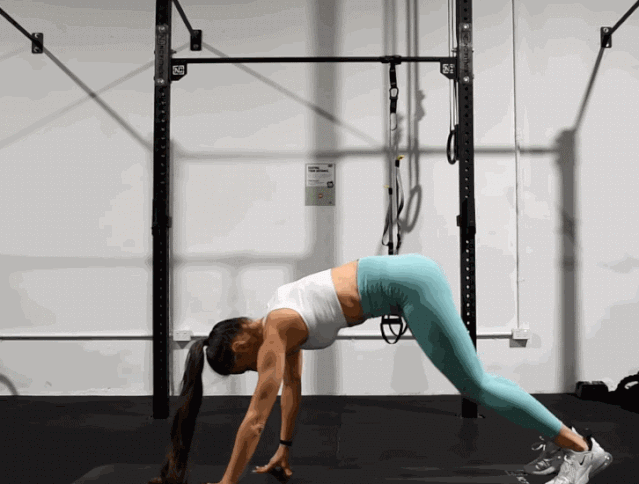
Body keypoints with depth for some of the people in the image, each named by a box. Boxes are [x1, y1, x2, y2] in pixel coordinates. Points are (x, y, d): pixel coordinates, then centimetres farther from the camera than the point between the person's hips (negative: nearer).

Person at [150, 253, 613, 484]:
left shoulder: (274, 334, -12)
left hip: (410, 285, -9)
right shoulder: (281, 322, 12)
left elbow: (255, 421, -12)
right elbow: (293, 386, 24)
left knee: (475, 384, -3)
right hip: (408, 274, 9)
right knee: (473, 380, 16)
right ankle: (557, 441, 25)